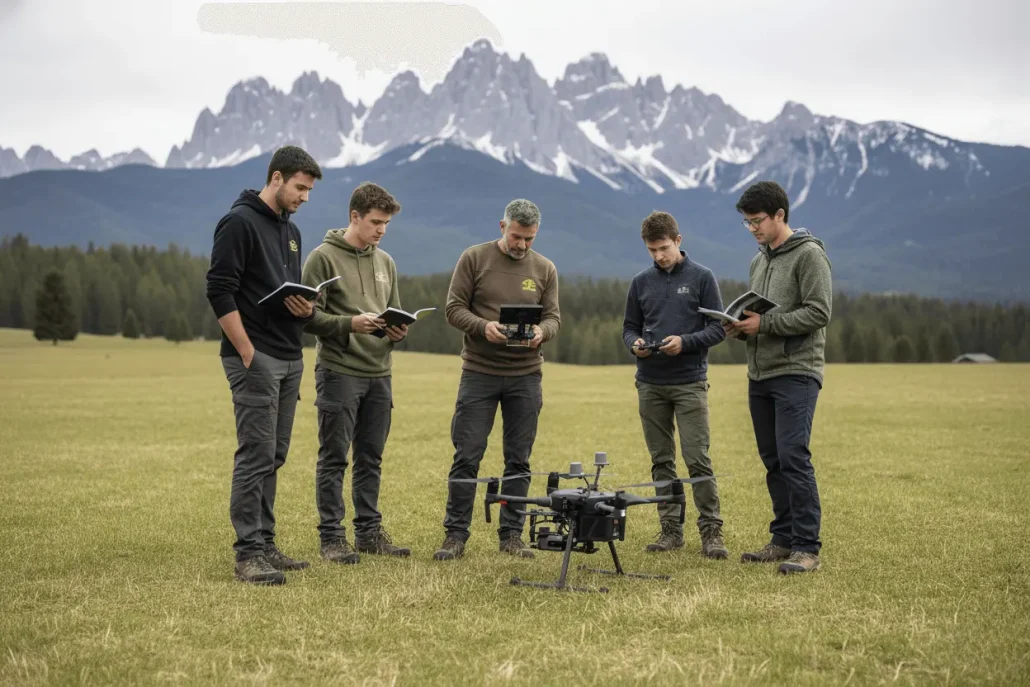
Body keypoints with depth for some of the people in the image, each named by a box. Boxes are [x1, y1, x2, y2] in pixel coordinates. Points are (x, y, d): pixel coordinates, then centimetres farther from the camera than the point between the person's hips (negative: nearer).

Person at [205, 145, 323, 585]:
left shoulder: (291, 231, 17)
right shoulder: (239, 222, -10)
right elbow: (219, 292, -16)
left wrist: (306, 308, 0)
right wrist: (248, 353, -18)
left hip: (290, 359, 9)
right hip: (255, 360, -9)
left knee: (274, 457, 11)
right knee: (256, 456, -9)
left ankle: (265, 544, 18)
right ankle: (248, 553, -4)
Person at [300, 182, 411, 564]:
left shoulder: (385, 262, 14)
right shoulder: (323, 257, -5)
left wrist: (397, 331, -3)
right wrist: (350, 323, -23)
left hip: (379, 374, 6)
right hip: (338, 371, -6)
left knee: (371, 459, 11)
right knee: (334, 459, -1)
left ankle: (369, 532, 20)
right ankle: (331, 537, 5)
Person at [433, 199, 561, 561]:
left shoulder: (544, 269, 7)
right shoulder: (474, 258, -1)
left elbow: (553, 317, 7)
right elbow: (454, 308, -3)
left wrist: (541, 331, -17)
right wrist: (483, 326, -21)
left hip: (526, 376, 3)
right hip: (479, 373, -2)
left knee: (519, 460, 7)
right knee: (467, 457, -2)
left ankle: (512, 534, 16)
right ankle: (455, 534, 6)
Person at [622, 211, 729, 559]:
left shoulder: (701, 277, -1)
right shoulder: (641, 282, 9)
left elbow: (718, 328, -2)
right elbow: (629, 327, 15)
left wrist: (685, 342, -17)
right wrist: (635, 344, -8)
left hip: (689, 383, -4)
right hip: (650, 384, 4)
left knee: (698, 459, -8)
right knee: (661, 460, 8)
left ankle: (711, 531, -1)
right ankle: (670, 528, 15)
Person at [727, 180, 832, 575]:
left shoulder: (808, 254, -8)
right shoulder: (759, 260, 18)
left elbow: (819, 312, -16)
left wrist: (765, 324, -19)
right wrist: (740, 327, 2)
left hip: (796, 373, -8)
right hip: (760, 375, 8)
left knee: (793, 457, -13)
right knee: (773, 461, 11)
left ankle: (807, 548, -10)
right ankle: (784, 541, 19)